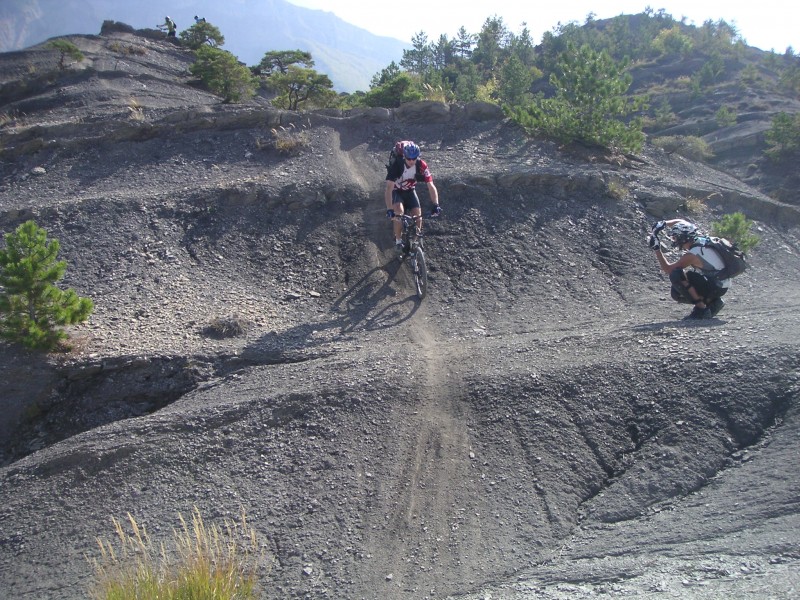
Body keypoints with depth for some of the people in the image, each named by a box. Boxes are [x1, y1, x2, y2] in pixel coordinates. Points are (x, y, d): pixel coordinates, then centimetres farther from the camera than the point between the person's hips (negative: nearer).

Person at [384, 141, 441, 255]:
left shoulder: (422, 165, -25)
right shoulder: (396, 165, -32)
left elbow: (431, 186, -25)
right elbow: (389, 187, -39)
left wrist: (436, 205, -39)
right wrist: (389, 209, -50)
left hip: (410, 191, 3)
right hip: (396, 191, -3)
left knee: (418, 216, -13)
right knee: (399, 211, -30)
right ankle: (398, 241, -13)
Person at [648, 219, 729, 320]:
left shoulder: (692, 255, -22)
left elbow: (668, 269, -14)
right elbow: (681, 222, 16)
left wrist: (657, 249, -13)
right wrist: (663, 223, 1)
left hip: (716, 287, -9)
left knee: (675, 274, -25)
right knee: (676, 293, 10)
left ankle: (700, 308, -18)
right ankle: (712, 301, 9)